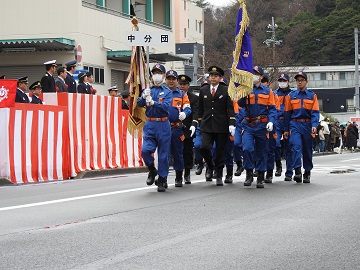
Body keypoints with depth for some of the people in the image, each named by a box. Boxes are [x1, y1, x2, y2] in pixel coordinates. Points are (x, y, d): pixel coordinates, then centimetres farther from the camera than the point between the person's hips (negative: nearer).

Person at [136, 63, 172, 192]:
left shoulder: (167, 91, 3)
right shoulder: (148, 90, 12)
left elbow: (166, 106, -13)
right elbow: (139, 104, 0)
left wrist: (153, 102, -28)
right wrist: (144, 97, -21)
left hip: (163, 125, -2)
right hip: (150, 125, 2)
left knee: (163, 154, 1)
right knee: (145, 150, -14)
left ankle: (162, 180, 13)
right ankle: (152, 171, 13)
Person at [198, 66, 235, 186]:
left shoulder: (225, 90, 2)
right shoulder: (203, 90, 10)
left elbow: (230, 108, -2)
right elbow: (200, 109, 15)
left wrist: (232, 124, -11)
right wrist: (200, 123, 11)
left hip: (221, 126, -2)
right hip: (206, 126, 2)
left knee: (220, 152, 3)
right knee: (204, 148, -16)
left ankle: (219, 176, 15)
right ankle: (210, 166, 13)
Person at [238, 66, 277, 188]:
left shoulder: (267, 91, 7)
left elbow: (272, 108, 3)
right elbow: (241, 104, -5)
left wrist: (271, 121, -12)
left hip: (262, 125, 0)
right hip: (248, 125, 0)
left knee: (261, 152, 6)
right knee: (247, 149, -17)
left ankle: (260, 178, 14)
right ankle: (249, 174, -4)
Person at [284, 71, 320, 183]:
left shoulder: (312, 95, 5)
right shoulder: (291, 96, 7)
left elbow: (315, 112, -1)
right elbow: (287, 113, 10)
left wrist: (314, 125, -16)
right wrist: (286, 129, 8)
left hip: (307, 125, 1)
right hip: (295, 125, -1)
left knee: (307, 150, 8)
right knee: (296, 147, -18)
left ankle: (307, 173, 20)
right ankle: (298, 172, -22)